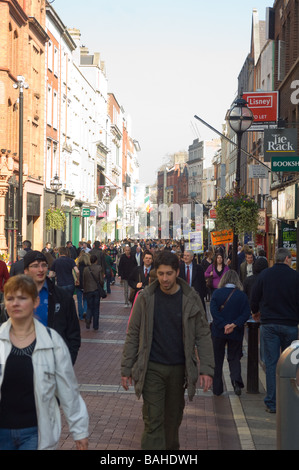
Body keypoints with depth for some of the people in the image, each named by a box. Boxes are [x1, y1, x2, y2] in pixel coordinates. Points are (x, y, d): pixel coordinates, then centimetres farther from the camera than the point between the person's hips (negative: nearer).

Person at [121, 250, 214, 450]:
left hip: (179, 368, 2)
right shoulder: (146, 298, -4)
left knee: (174, 417, 16)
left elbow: (203, 336, 0)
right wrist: (126, 369, 0)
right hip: (152, 368, -1)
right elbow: (133, 335, 1)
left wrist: (207, 369, -9)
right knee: (153, 420, -5)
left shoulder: (190, 299, -3)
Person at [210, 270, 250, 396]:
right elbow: (246, 313, -12)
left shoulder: (217, 293, -4)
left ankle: (217, 388, 14)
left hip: (218, 332, 0)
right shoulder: (242, 295, -3)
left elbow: (213, 311, -14)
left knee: (217, 359, 12)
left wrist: (224, 325, -16)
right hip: (236, 333, 0)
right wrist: (234, 324, -18)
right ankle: (236, 379, -14)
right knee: (234, 358, 12)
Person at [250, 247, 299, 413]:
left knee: (271, 364, 3)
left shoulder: (265, 274, -1)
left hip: (269, 324, 1)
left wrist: (255, 312, 24)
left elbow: (254, 298, 4)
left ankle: (272, 403, 4)